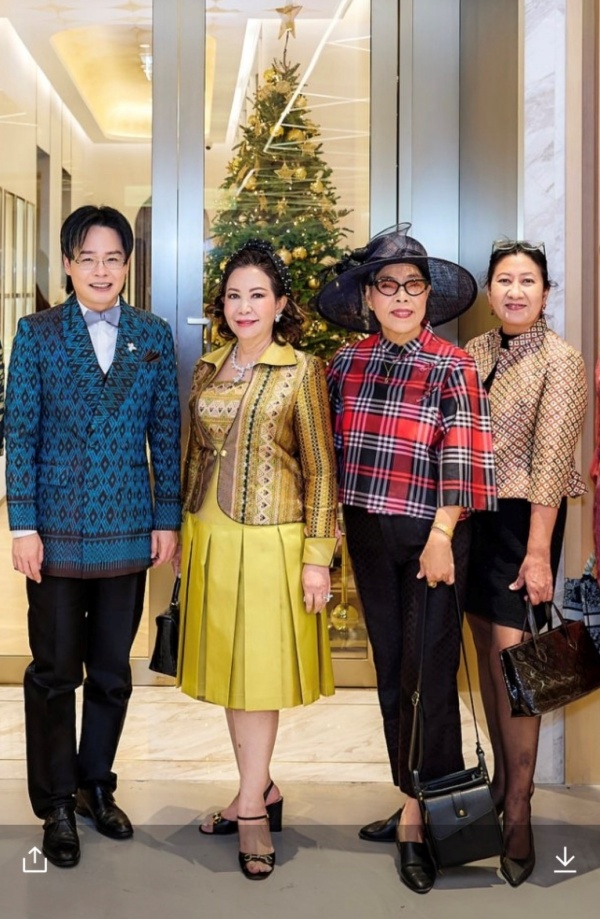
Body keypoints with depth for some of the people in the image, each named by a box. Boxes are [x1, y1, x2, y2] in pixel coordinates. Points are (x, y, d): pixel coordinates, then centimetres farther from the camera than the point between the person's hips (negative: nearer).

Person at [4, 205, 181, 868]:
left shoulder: (153, 336, 5)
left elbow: (165, 432, 6)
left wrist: (167, 518, 2)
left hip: (128, 531, 2)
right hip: (57, 529, -2)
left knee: (113, 672, 11)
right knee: (55, 673, 6)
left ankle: (96, 786, 30)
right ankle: (57, 806, 21)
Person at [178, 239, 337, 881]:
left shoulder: (302, 371, -5)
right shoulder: (207, 368, 10)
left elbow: (320, 471, -6)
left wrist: (317, 557, -10)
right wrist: (182, 532, 14)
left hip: (271, 539, -5)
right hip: (209, 537, 5)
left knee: (259, 670, 1)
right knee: (227, 668, 11)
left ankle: (251, 807, 13)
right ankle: (260, 792, 25)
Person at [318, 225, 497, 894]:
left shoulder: (452, 367, -5)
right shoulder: (347, 364, 7)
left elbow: (461, 460, -10)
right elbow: (332, 450, 12)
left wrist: (441, 536, -15)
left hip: (431, 537, -5)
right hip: (368, 536, 5)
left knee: (428, 674, -2)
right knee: (389, 669, 12)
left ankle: (423, 818, 10)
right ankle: (412, 803, 26)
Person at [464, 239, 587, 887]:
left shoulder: (560, 360, -10)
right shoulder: (475, 352, 7)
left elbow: (551, 460, -15)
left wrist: (538, 552, -18)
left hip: (524, 517, -5)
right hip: (472, 514, 6)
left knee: (511, 653, -8)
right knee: (486, 647, 11)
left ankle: (517, 810, 4)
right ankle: (500, 772, 27)